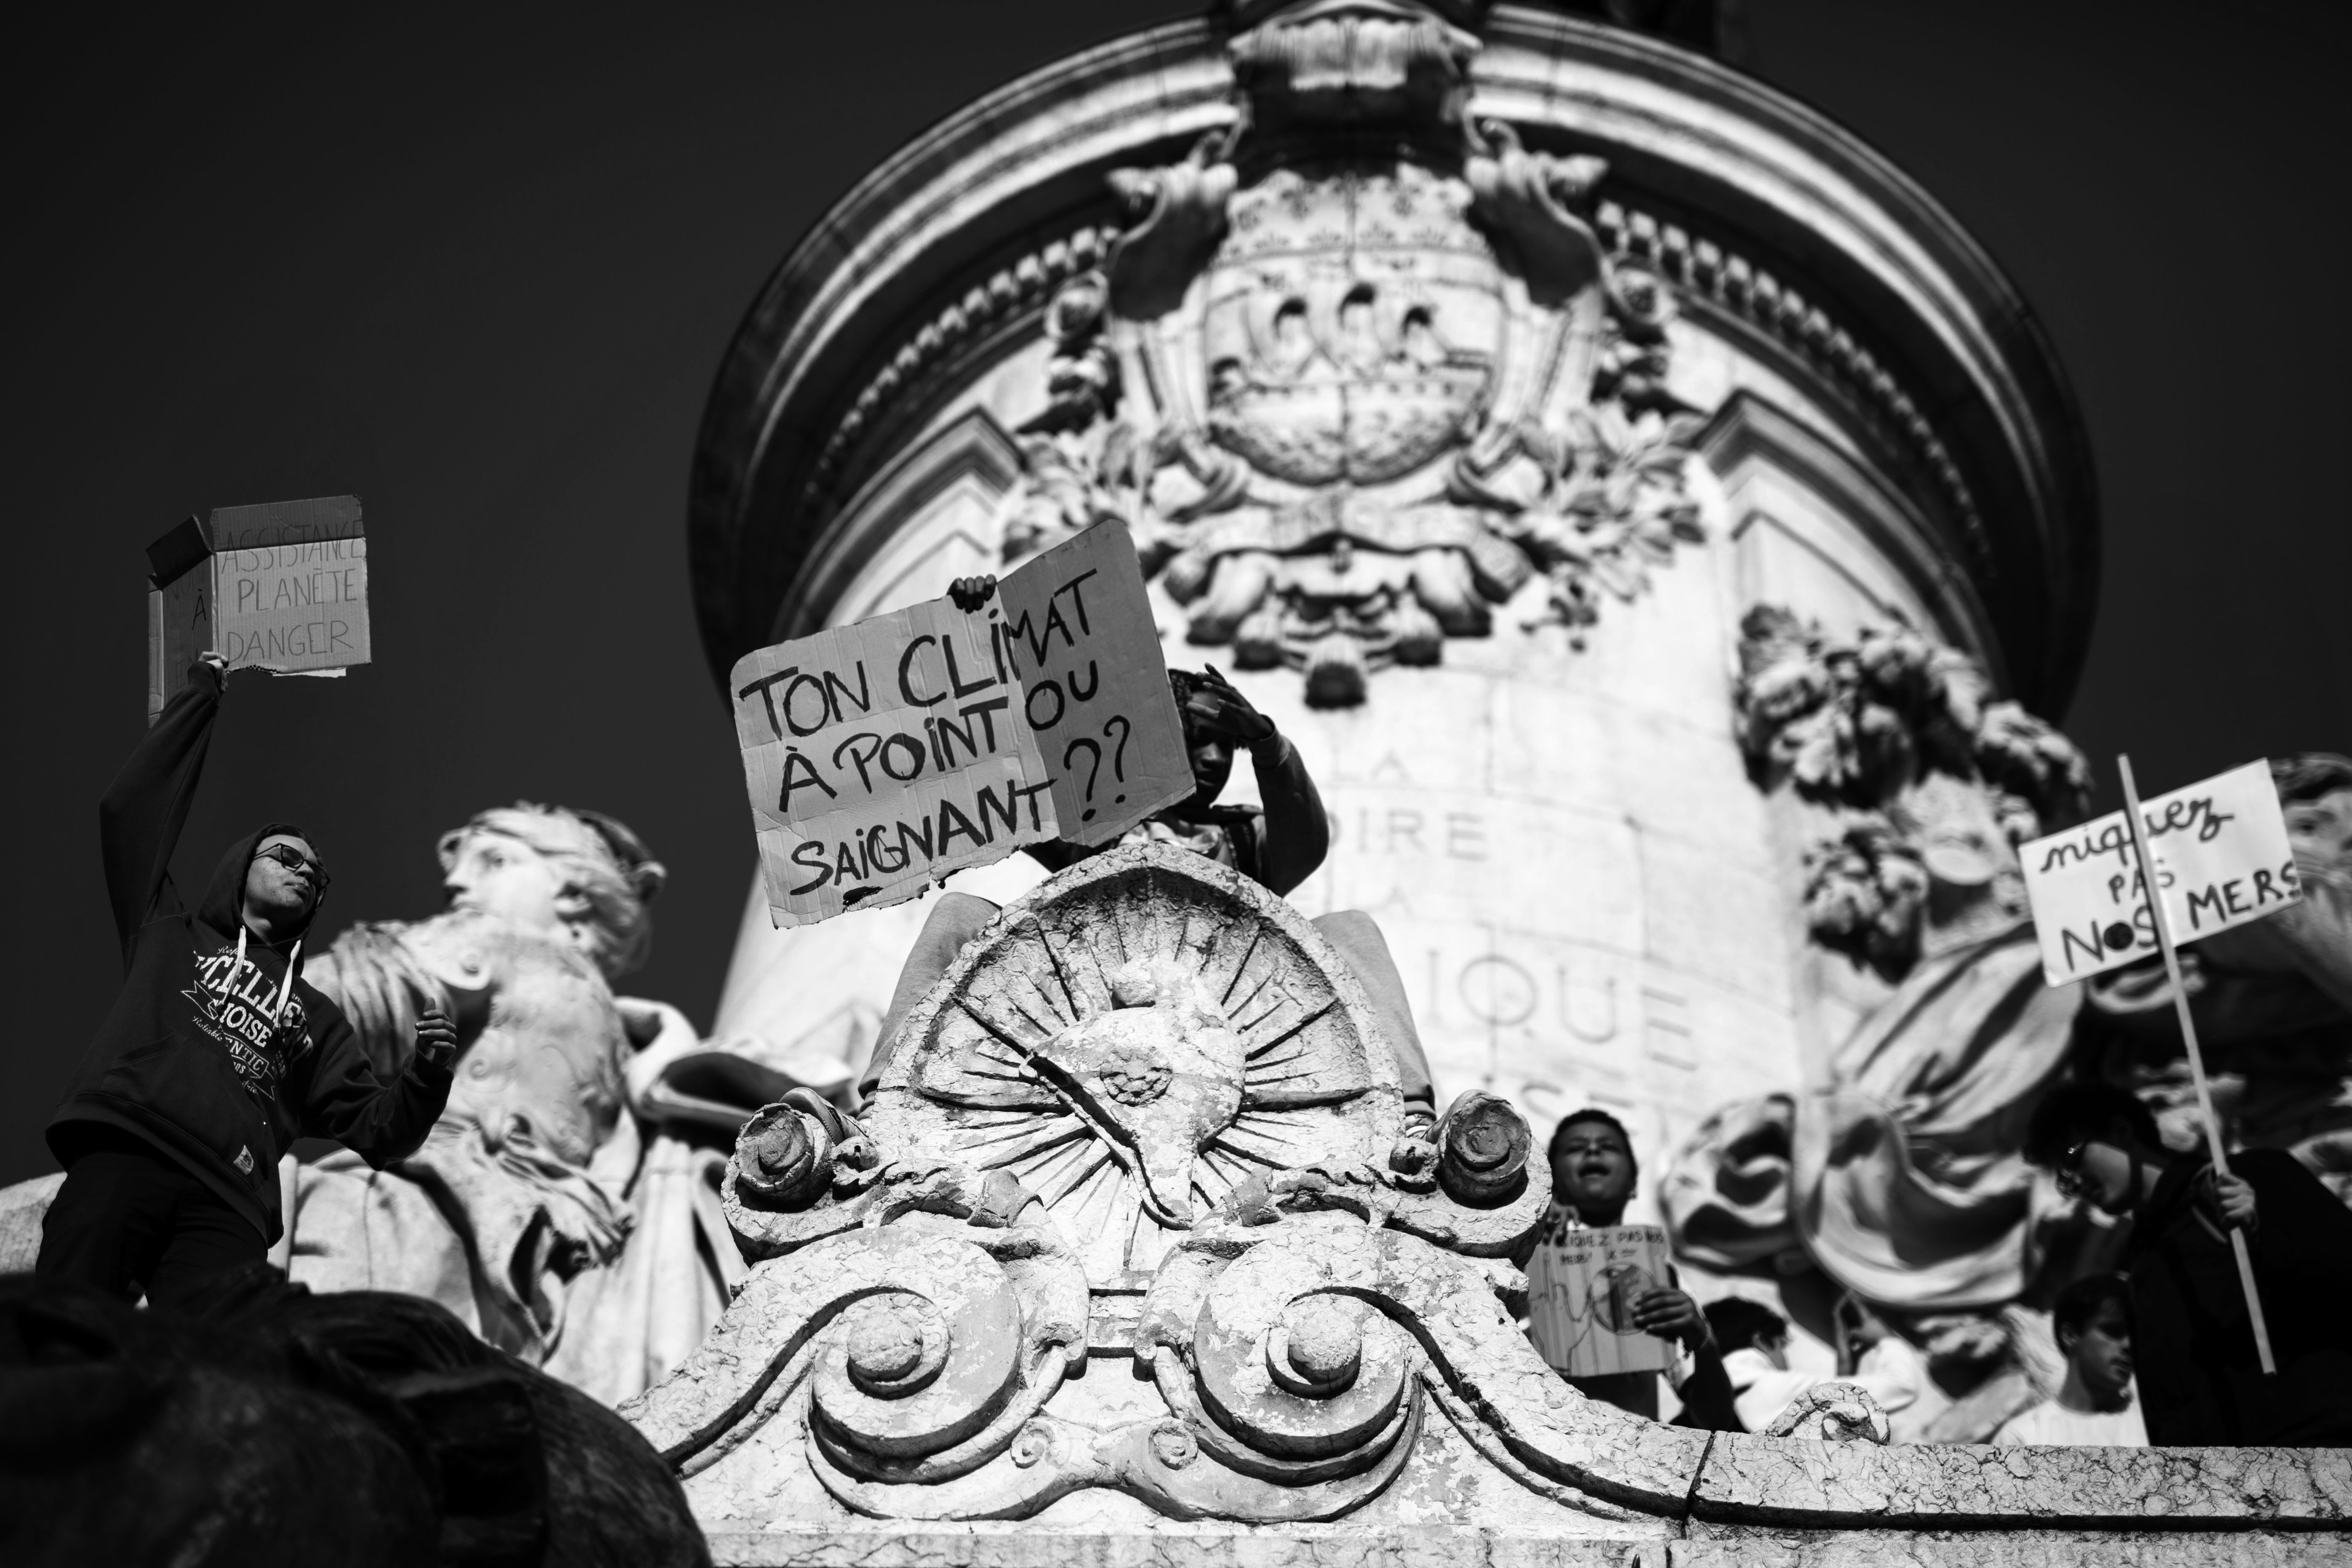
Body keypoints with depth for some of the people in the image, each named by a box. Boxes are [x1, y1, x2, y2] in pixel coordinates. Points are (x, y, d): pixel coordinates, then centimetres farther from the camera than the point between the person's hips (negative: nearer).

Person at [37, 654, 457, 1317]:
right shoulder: (170, 933, 30)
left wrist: (426, 1075, 4)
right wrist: (199, 698, 29)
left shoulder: (317, 1018, 33)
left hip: (224, 1211, 1)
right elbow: (130, 809, 25)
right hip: (121, 1159, -1)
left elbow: (375, 1132, 24)